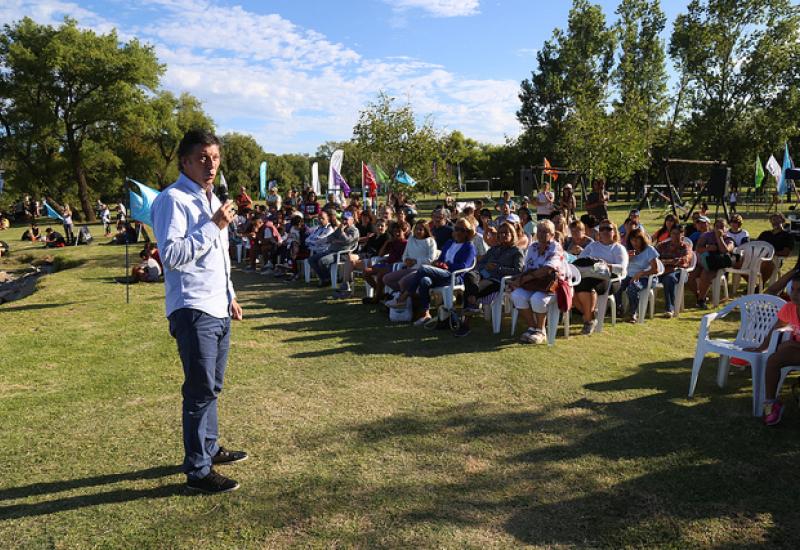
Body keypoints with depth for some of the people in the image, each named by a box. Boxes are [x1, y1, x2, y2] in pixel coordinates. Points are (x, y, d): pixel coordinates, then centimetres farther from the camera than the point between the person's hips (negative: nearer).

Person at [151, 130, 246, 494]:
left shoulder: (211, 199, 17)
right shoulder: (173, 200, -11)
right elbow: (172, 255, -23)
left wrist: (230, 296, 21)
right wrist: (214, 226, -21)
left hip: (218, 308, 9)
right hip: (193, 310, -9)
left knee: (212, 387, 18)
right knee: (201, 391, -5)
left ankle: (210, 448, 33)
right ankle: (198, 470, 6)